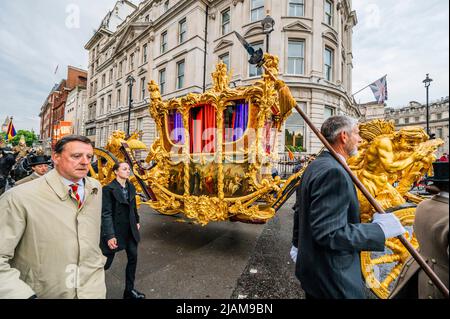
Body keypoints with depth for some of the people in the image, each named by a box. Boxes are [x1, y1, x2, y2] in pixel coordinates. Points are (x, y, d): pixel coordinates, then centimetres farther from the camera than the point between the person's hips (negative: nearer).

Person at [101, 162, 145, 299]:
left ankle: (129, 291, 32)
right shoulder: (109, 189, -16)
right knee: (106, 262, 10)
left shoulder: (131, 187, 2)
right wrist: (109, 235, -19)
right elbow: (106, 213, -18)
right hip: (114, 229, -6)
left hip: (130, 229, 6)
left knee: (133, 258, 13)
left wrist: (137, 221, 17)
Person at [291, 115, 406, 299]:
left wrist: (297, 244, 22)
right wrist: (380, 229, -19)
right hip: (332, 279, -8)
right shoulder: (334, 172, -27)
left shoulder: (315, 165, 3)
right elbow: (328, 233, -30)